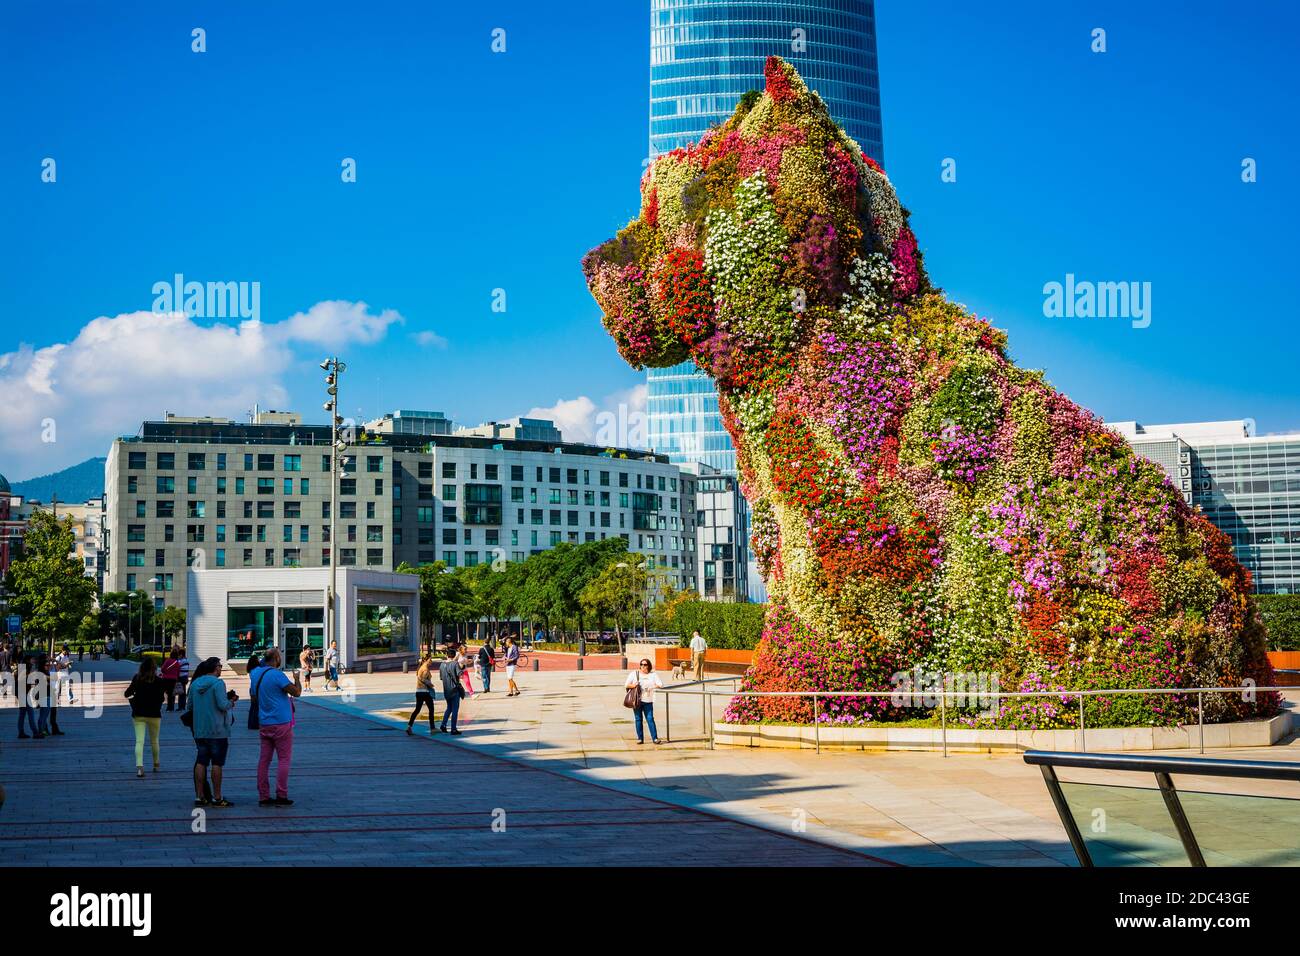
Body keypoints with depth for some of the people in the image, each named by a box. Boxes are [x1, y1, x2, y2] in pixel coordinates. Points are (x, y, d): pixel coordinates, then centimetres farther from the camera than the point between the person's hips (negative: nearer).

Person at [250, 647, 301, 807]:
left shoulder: (255, 673, 8)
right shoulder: (276, 674, -16)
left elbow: (253, 694, 20)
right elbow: (296, 692, -16)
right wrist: (297, 679, 1)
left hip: (264, 723, 7)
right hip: (281, 722, -7)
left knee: (264, 759, 7)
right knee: (284, 759, 0)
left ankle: (263, 796, 7)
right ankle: (281, 796, -1)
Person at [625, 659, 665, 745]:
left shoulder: (653, 675, 7)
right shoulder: (634, 674, 6)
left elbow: (660, 684, -1)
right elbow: (626, 684, 3)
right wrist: (633, 685, -16)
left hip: (648, 700, 0)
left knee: (650, 718, -6)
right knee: (638, 719, 3)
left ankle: (655, 738, -3)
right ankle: (640, 738, 9)